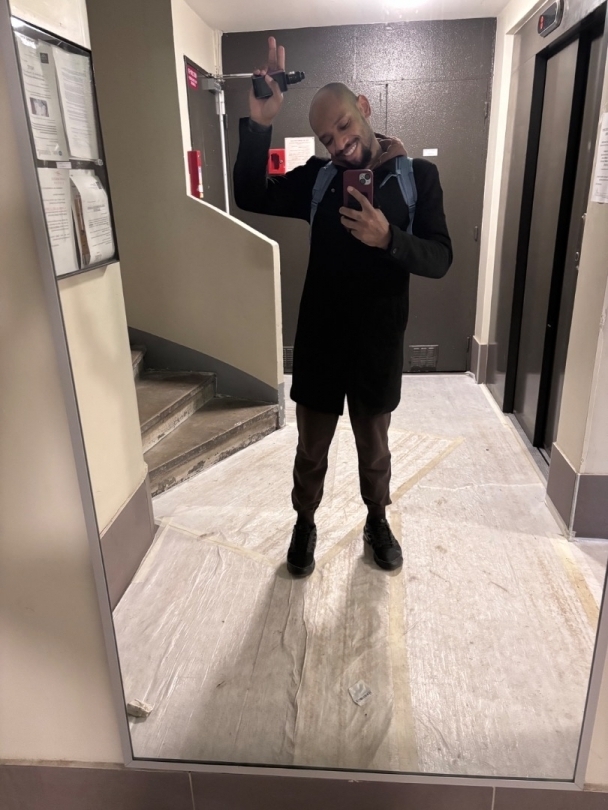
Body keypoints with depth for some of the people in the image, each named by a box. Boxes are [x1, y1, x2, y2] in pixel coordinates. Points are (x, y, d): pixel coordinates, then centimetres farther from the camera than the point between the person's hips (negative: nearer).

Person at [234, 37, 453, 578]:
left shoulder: (418, 175, -3)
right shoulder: (318, 177, 1)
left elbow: (439, 259, -10)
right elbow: (252, 197, -12)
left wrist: (388, 239, -28)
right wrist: (258, 123, -24)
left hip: (379, 344, -1)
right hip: (319, 342, 1)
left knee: (374, 448, 18)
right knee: (311, 450, 14)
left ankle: (377, 523, 43)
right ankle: (305, 525, 38)